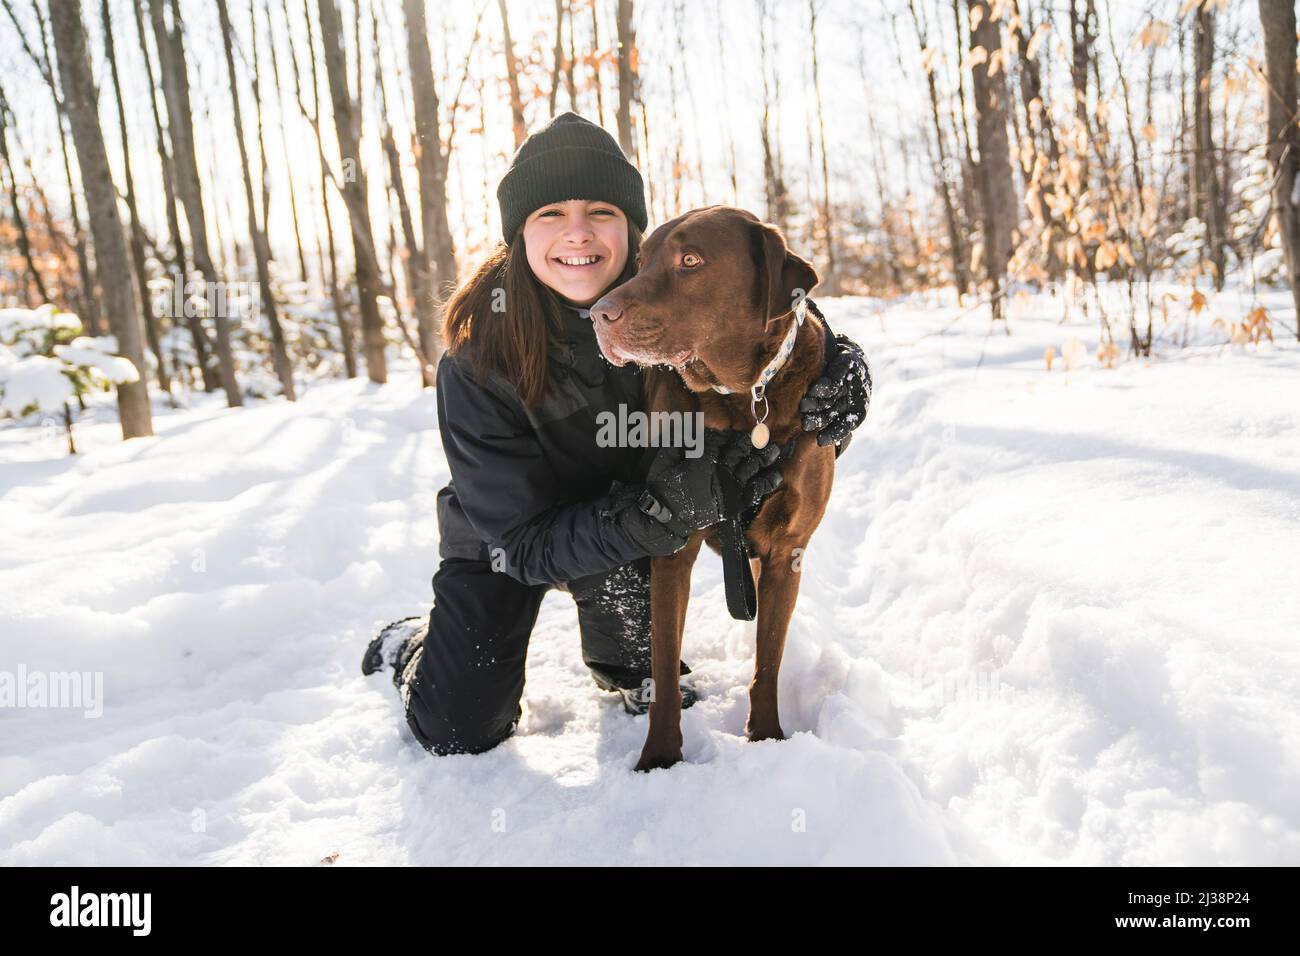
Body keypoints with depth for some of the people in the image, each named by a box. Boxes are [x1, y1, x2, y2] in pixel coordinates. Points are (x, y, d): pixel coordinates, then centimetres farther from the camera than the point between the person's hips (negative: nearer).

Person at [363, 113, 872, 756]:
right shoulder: (477, 365, -32)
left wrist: (838, 360, -33)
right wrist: (662, 510, -46)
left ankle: (625, 661, 12)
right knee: (461, 734, -5)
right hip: (503, 544, -2)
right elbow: (525, 546, -30)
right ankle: (412, 648, 29)